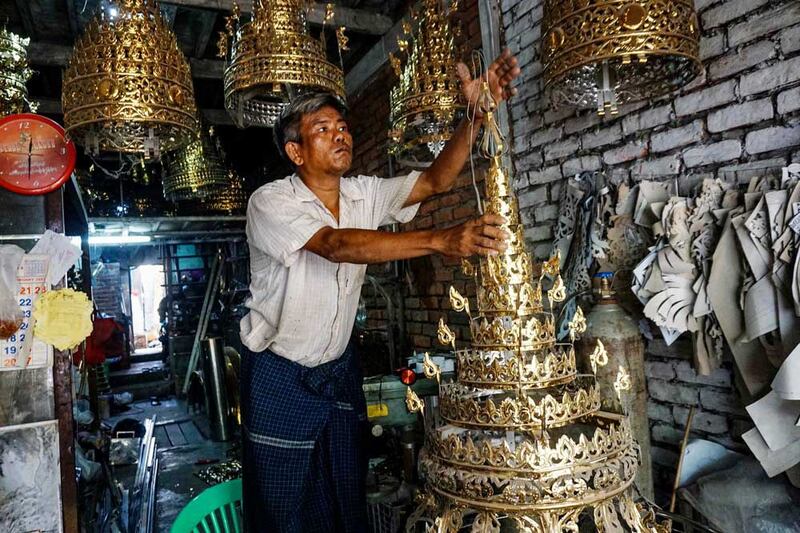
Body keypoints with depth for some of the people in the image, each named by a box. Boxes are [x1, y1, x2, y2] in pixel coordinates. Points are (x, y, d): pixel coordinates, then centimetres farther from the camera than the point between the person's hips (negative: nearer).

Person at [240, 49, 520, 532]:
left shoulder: (365, 194, -2)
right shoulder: (271, 202, -20)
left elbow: (436, 180, -9)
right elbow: (337, 245, -36)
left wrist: (478, 113, -24)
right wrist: (441, 239, -46)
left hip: (339, 370, 5)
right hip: (281, 377, -5)